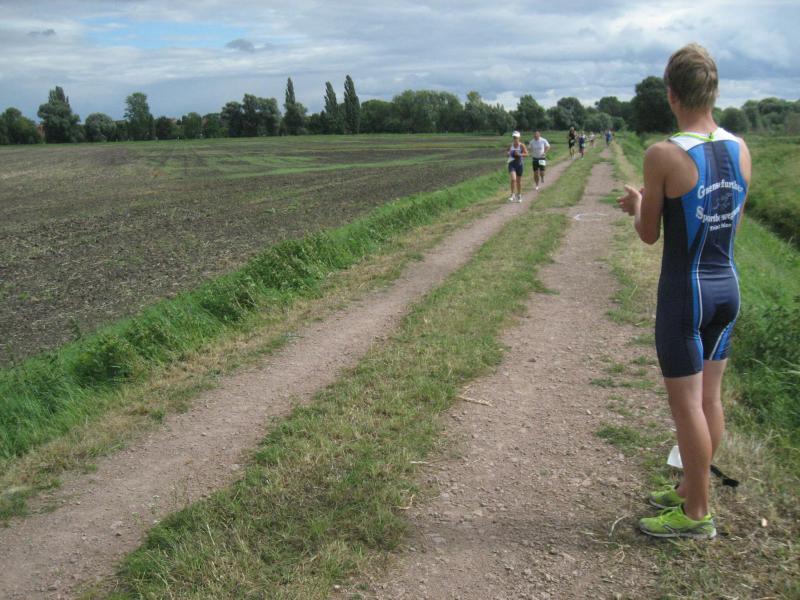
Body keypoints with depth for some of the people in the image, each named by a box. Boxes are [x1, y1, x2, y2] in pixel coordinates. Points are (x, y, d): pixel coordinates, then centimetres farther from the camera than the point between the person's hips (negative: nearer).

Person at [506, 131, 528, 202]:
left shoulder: (522, 145, -5)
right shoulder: (511, 145, 4)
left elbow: (526, 153, -6)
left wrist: (519, 154, -20)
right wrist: (509, 154, -2)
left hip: (519, 164, -1)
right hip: (512, 164, 1)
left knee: (519, 180, 10)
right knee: (513, 179, -17)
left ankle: (519, 195, 26)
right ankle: (513, 195, -11)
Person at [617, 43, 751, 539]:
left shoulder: (664, 155, -17)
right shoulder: (740, 149, 2)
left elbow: (650, 236, -9)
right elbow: (735, 224, 13)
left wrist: (637, 206, 13)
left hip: (685, 292, -7)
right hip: (728, 286, 7)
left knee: (687, 405, 5)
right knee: (710, 397, 17)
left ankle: (697, 516, 18)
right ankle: (691, 492, 35)